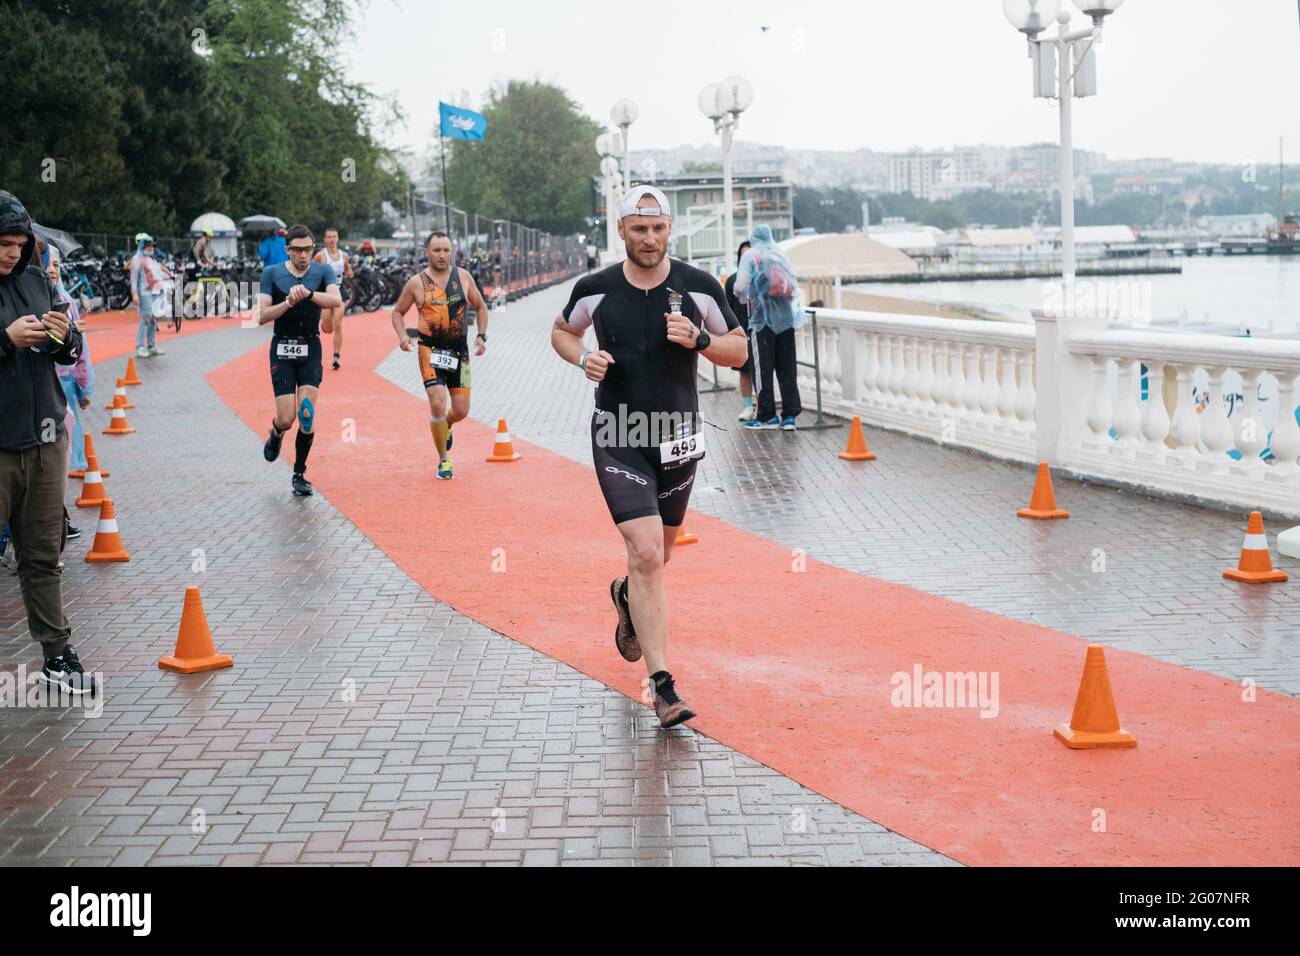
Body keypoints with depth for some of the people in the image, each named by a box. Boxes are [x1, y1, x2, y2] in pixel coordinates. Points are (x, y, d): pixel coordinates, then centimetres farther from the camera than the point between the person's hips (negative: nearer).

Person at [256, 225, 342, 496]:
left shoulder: (322, 271, 0)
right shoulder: (272, 274, -2)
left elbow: (336, 300, -19)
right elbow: (262, 316, -8)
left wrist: (308, 293, -35)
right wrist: (289, 303, -23)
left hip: (311, 350, 1)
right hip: (282, 349, -1)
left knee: (307, 415, -9)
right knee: (286, 418, -6)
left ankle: (299, 474, 7)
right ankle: (275, 436, 32)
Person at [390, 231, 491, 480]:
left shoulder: (463, 277, 3)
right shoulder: (416, 283, -4)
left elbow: (480, 307, 14)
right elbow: (398, 312, 8)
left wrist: (481, 335, 0)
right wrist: (402, 336, -10)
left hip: (459, 350, 3)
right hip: (431, 350, -3)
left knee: (461, 411, 5)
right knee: (438, 404, -15)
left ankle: (445, 427, 44)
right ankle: (443, 461, 2)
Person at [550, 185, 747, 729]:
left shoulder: (699, 288, -4)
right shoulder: (595, 290, -4)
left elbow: (739, 352, 4)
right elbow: (561, 332, 15)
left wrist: (698, 339, -16)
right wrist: (583, 358, -7)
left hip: (677, 437, 3)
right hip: (618, 439, -3)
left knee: (657, 555, 19)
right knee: (646, 554, -16)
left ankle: (626, 598, 56)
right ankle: (662, 684, -12)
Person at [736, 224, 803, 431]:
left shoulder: (750, 255, -1)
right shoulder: (781, 255, 13)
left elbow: (741, 287, -11)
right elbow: (794, 288, 10)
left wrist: (744, 298, 10)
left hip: (762, 318, -4)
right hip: (786, 319, 4)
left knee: (763, 369, 3)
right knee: (787, 369, 6)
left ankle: (767, 416, 4)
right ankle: (790, 415, 4)